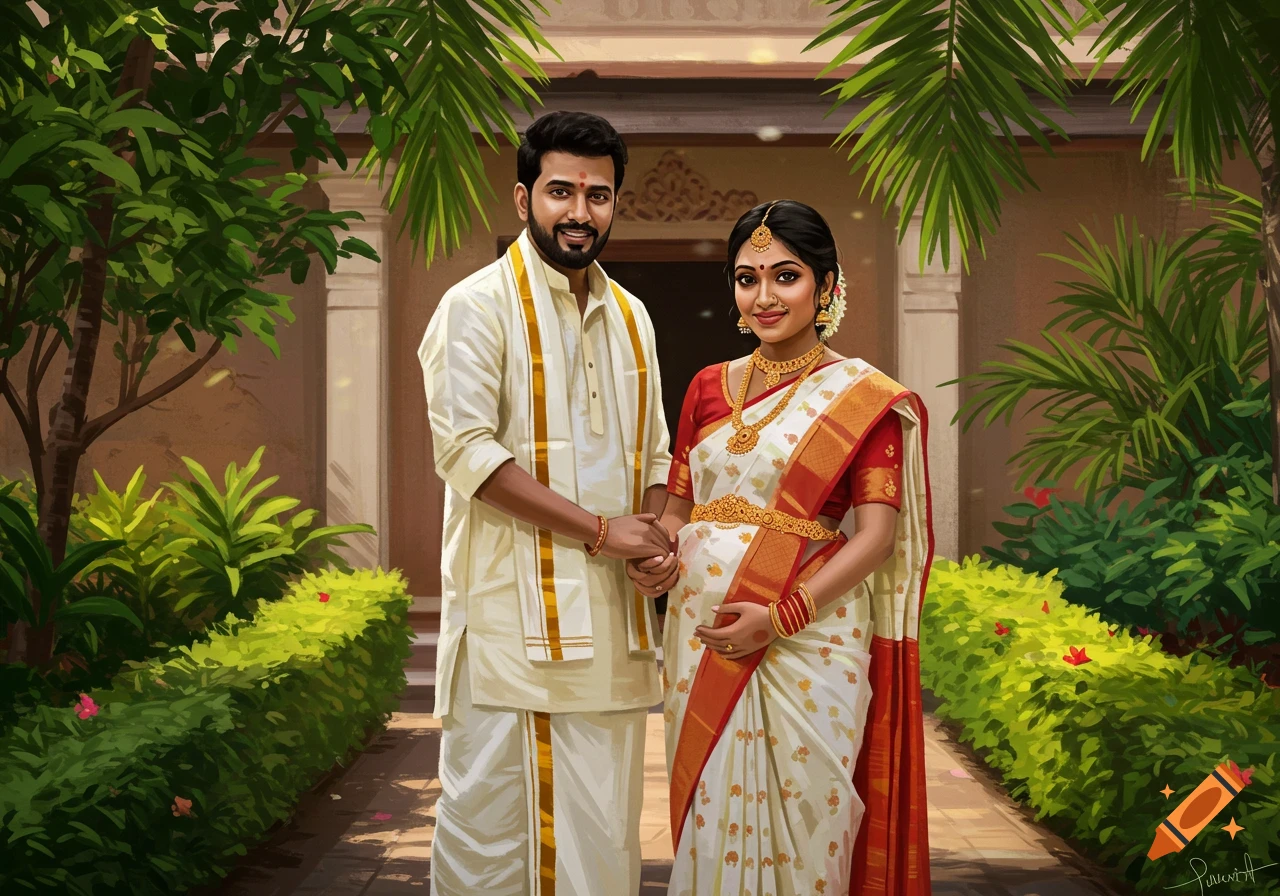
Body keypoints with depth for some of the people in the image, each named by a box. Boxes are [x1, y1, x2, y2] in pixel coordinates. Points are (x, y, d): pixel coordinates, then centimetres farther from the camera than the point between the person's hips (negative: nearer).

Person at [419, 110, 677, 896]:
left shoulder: (630, 317, 16)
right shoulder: (480, 306, -4)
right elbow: (467, 450, -14)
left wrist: (656, 536, 1)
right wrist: (601, 530, -14)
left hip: (611, 617, 6)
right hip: (514, 619, -6)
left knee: (604, 827, 10)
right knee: (493, 823, -2)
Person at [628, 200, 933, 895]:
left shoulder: (865, 397, -3)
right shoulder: (708, 387, 12)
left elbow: (877, 533, -9)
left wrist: (780, 617, -17)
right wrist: (654, 559, -6)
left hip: (805, 640, -4)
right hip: (700, 632, 5)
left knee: (796, 819, 0)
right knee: (710, 820, 9)